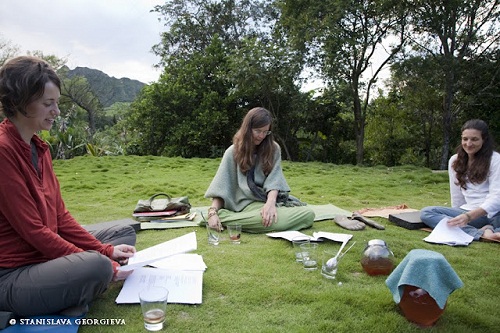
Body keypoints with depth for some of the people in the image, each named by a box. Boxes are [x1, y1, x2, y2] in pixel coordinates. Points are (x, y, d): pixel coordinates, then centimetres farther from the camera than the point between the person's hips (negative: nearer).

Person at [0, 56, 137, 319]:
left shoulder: (38, 147, 8)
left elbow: (60, 217, 7)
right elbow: (32, 230, -21)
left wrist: (105, 250, -4)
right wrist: (103, 260, -18)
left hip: (45, 253, 9)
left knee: (124, 233, 10)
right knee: (97, 266, -33)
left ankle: (70, 298, -6)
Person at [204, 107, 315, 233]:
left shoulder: (273, 149, 11)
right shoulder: (233, 152, 4)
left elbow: (274, 179, -3)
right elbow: (220, 187, 0)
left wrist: (271, 202, -23)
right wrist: (213, 212, -17)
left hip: (272, 198, 5)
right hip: (250, 202, -4)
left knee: (308, 214, -23)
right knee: (277, 219, -36)